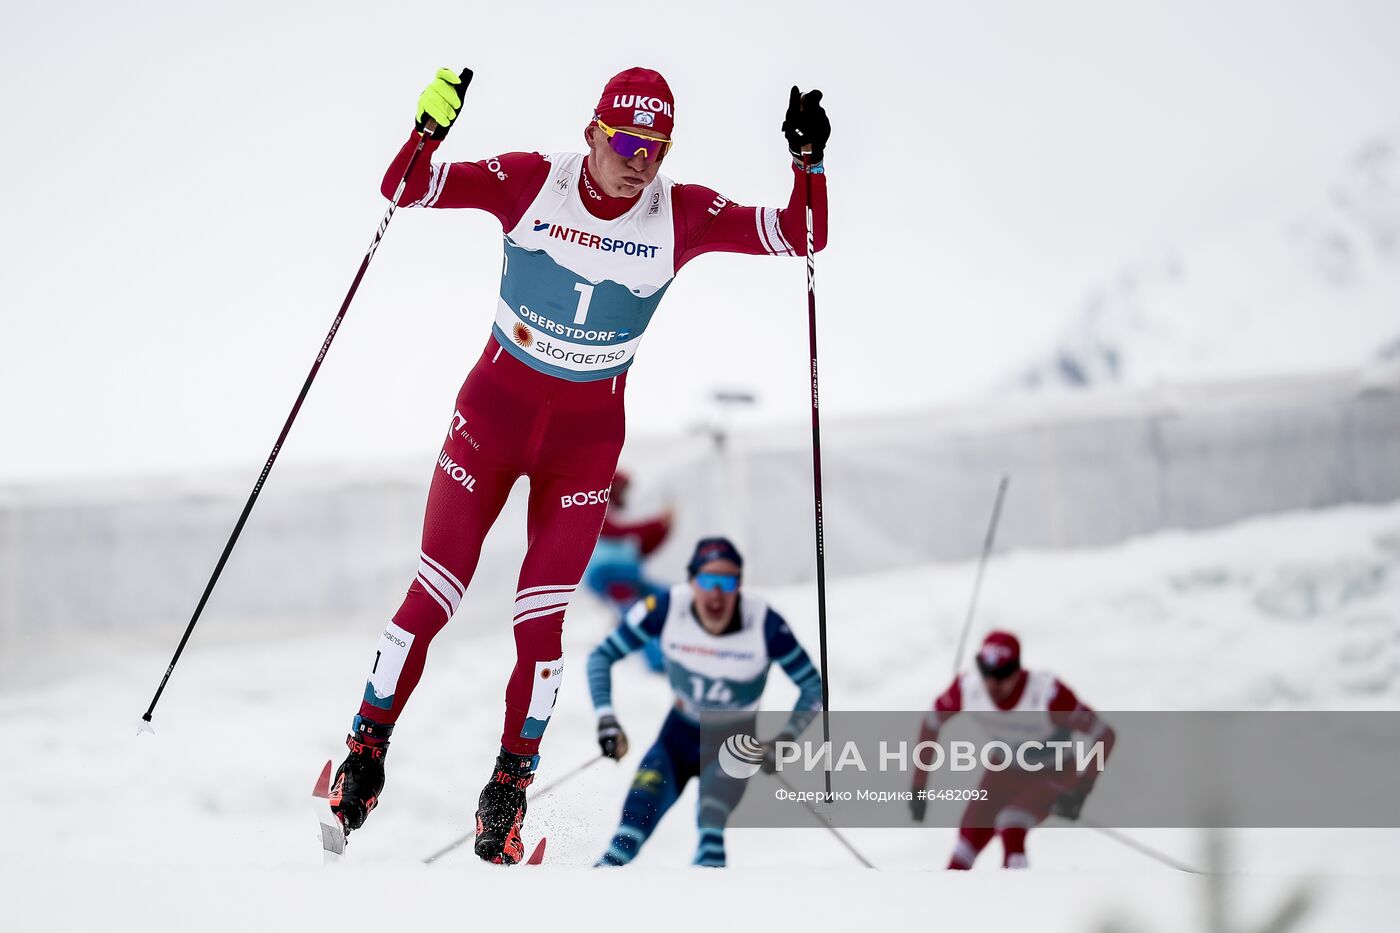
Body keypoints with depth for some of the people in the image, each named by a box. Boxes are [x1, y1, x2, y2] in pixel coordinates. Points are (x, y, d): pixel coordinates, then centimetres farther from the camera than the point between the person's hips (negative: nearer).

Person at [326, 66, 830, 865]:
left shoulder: (681, 215, -11)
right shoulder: (531, 183, -14)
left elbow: (800, 237, -12)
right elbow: (404, 191, -15)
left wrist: (808, 163, -29)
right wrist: (429, 131, -35)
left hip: (588, 439, 1)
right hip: (495, 410, -1)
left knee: (541, 624, 1)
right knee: (431, 597, 0)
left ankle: (511, 786, 21)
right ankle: (367, 753, 20)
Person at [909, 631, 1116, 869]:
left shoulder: (1049, 695, -35)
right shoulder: (967, 689, -23)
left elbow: (1105, 735, -25)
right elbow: (930, 725, -4)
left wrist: (1081, 791, -28)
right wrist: (918, 787, -3)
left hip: (1055, 774, -4)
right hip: (1006, 770, 4)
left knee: (1011, 827, -29)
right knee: (969, 839, -3)